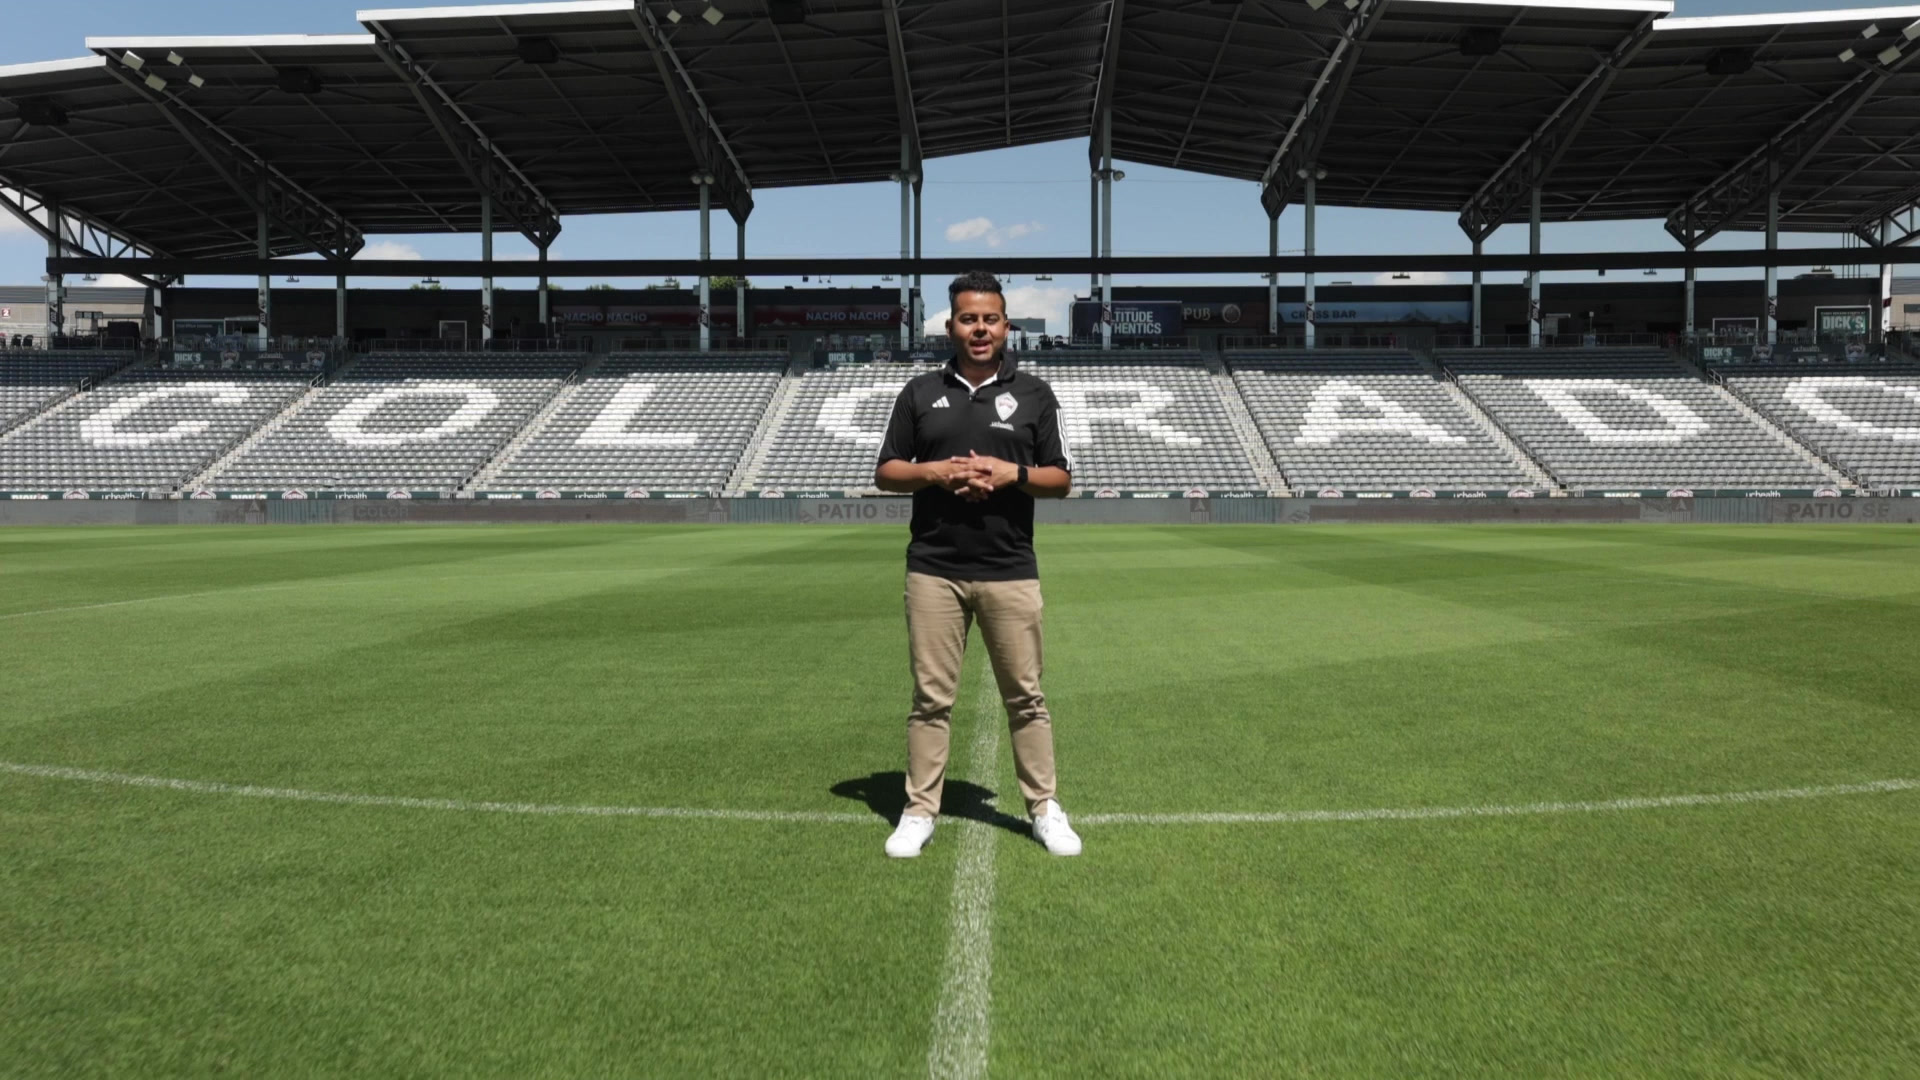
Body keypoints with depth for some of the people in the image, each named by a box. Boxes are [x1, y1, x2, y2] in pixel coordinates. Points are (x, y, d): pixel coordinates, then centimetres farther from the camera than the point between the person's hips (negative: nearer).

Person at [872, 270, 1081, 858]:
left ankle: (1044, 808, 18)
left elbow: (1061, 479, 6)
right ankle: (920, 811, 14)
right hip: (933, 570, 1)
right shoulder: (919, 392, 8)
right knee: (930, 697, 5)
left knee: (1025, 696, 6)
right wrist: (934, 471, -11)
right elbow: (886, 472, 8)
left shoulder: (1034, 393, 6)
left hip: (1011, 571, 0)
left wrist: (1012, 473, -13)